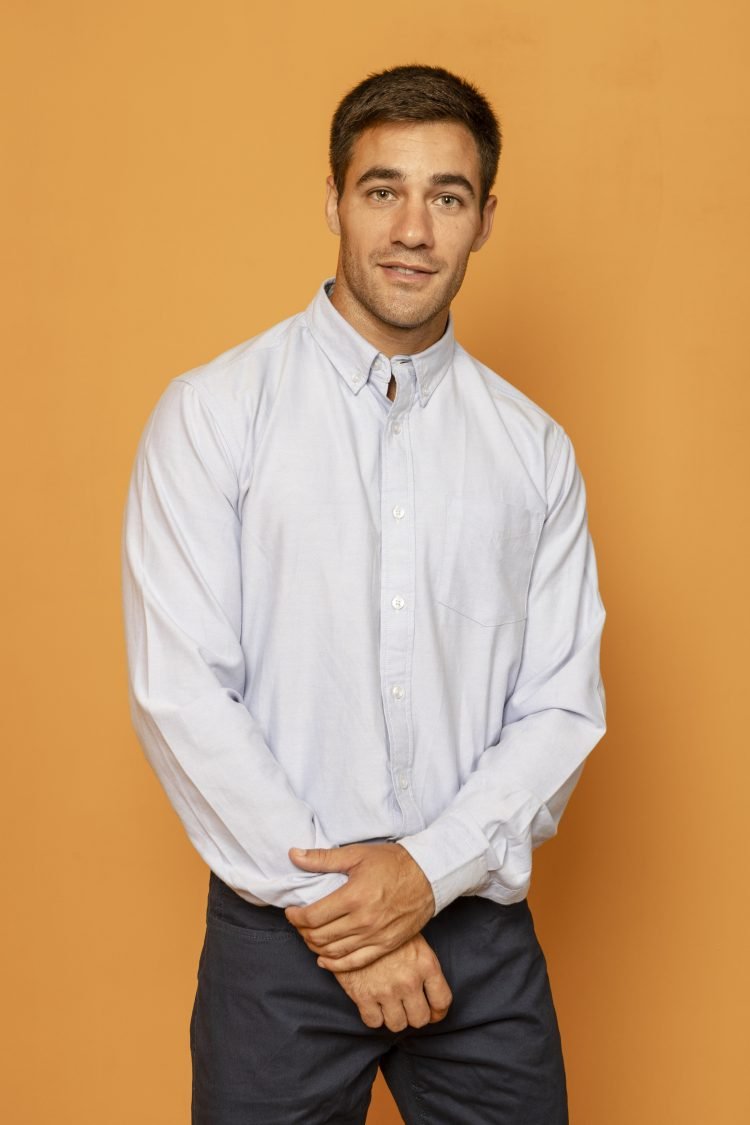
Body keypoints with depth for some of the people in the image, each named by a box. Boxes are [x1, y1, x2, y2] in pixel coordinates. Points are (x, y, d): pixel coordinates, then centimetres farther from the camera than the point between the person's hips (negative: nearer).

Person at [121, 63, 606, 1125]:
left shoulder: (535, 449, 4)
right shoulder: (211, 413, -5)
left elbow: (564, 706, 1)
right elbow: (180, 692, -11)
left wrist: (428, 872, -12)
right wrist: (331, 909, -12)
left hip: (478, 925, 3)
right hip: (279, 928, -2)